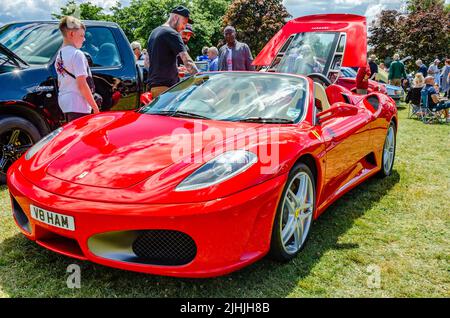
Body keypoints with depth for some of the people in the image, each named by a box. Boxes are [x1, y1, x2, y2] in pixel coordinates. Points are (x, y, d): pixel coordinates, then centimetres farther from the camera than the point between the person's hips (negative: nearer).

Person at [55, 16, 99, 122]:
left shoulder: (59, 55, 14)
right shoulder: (77, 54, -13)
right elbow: (82, 85, -18)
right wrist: (95, 107, -14)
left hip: (64, 101, 9)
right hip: (78, 105, -9)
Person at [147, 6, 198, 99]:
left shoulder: (153, 33, 19)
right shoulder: (172, 34, -10)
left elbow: (147, 63, 25)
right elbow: (187, 61, -20)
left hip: (152, 85, 9)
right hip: (166, 86, -9)